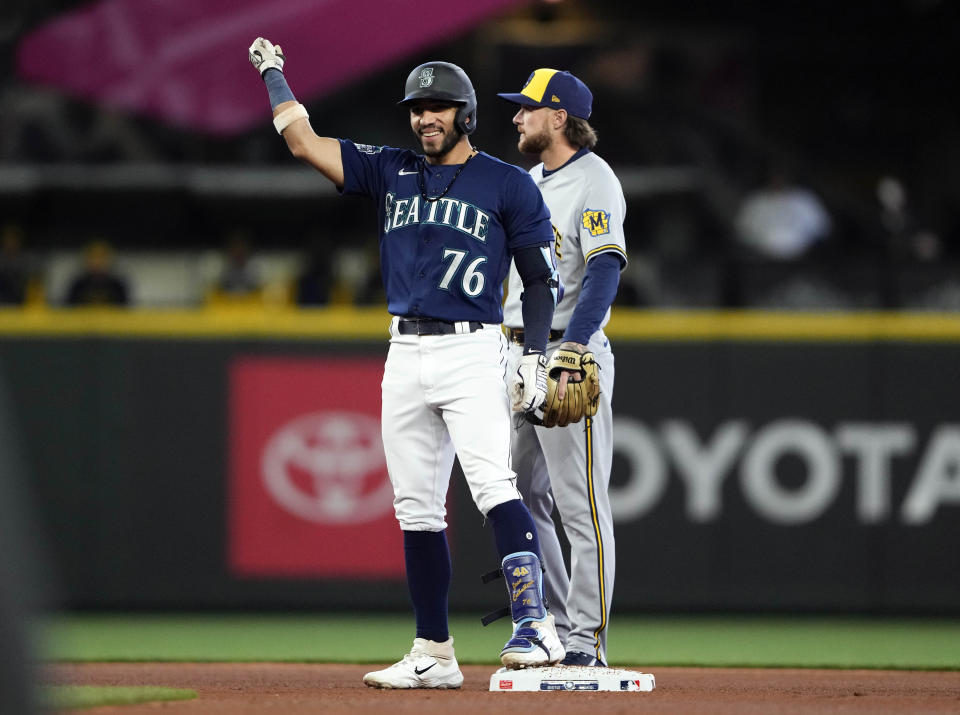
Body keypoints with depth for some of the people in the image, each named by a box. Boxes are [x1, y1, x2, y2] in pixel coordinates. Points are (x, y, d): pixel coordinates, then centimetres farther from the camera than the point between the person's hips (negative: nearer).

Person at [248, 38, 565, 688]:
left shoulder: (508, 184, 2)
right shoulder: (391, 172, 14)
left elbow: (542, 278, 2)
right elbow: (304, 142, 13)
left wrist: (535, 358, -7)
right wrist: (273, 74, 14)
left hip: (473, 351, -5)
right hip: (406, 356, 5)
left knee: (494, 486, -22)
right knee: (416, 508, 5)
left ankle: (537, 626, -30)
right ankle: (434, 656, 10)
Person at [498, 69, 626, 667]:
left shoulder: (594, 181, -11)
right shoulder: (531, 182, 17)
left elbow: (605, 269, -22)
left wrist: (570, 350, -31)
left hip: (574, 353, -9)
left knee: (580, 504, -8)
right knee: (522, 499, 10)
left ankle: (586, 642, -7)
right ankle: (554, 629, 17)